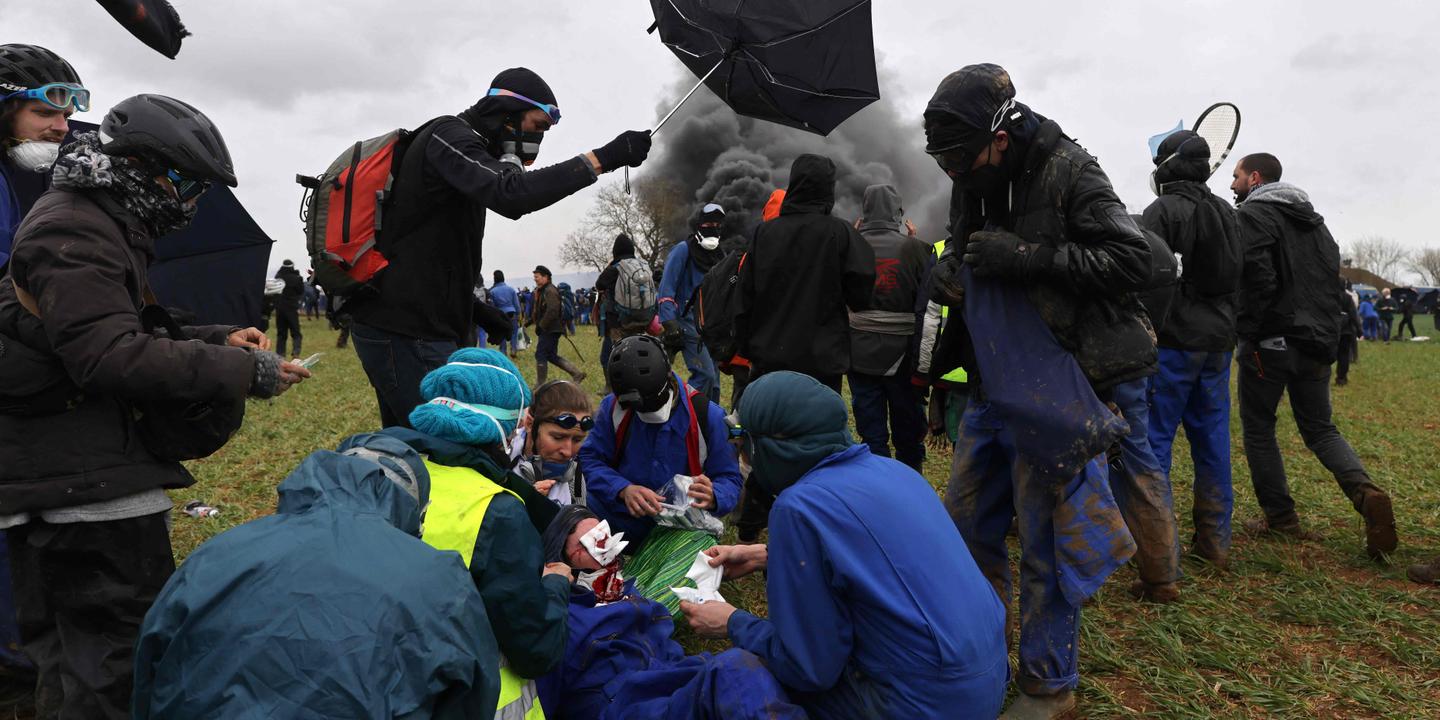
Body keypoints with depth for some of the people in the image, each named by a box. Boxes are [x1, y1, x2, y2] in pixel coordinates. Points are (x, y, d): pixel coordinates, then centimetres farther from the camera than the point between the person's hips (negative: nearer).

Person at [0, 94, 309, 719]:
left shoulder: (104, 226, 19)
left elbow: (132, 334, 22)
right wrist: (243, 372, -23)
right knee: (125, 655, -6)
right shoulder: (74, 231, -15)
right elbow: (111, 357, -25)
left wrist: (218, 338, 6)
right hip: (89, 485, -11)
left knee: (68, 655, 19)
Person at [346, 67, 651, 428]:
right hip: (405, 332, -11)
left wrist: (471, 308, 14)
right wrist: (604, 158, -30)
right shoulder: (449, 137, -10)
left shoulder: (467, 146, 21)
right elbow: (511, 194, -31)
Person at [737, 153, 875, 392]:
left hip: (768, 357, 3)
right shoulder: (840, 232, -8)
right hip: (822, 361, -3)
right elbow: (862, 294, -4)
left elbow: (746, 296, 5)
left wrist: (747, 348, 14)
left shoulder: (764, 232, 1)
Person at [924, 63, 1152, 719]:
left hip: (1054, 383, -7)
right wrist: (944, 272, -4)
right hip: (992, 384, 7)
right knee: (967, 519, 14)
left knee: (1045, 539, 2)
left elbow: (1131, 260, -17)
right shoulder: (970, 185, 8)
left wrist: (1029, 256, -24)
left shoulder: (1067, 171, -11)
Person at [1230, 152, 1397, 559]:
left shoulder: (1251, 215, -8)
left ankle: (1280, 518, 9)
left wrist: (1246, 331, -12)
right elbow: (1334, 276, 16)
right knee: (1320, 429, 16)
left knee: (1258, 429, 7)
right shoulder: (1313, 219, 18)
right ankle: (1365, 492, -8)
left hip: (1270, 342, -7)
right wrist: (1326, 334, 16)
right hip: (1317, 343, 7)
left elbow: (1258, 278, -20)